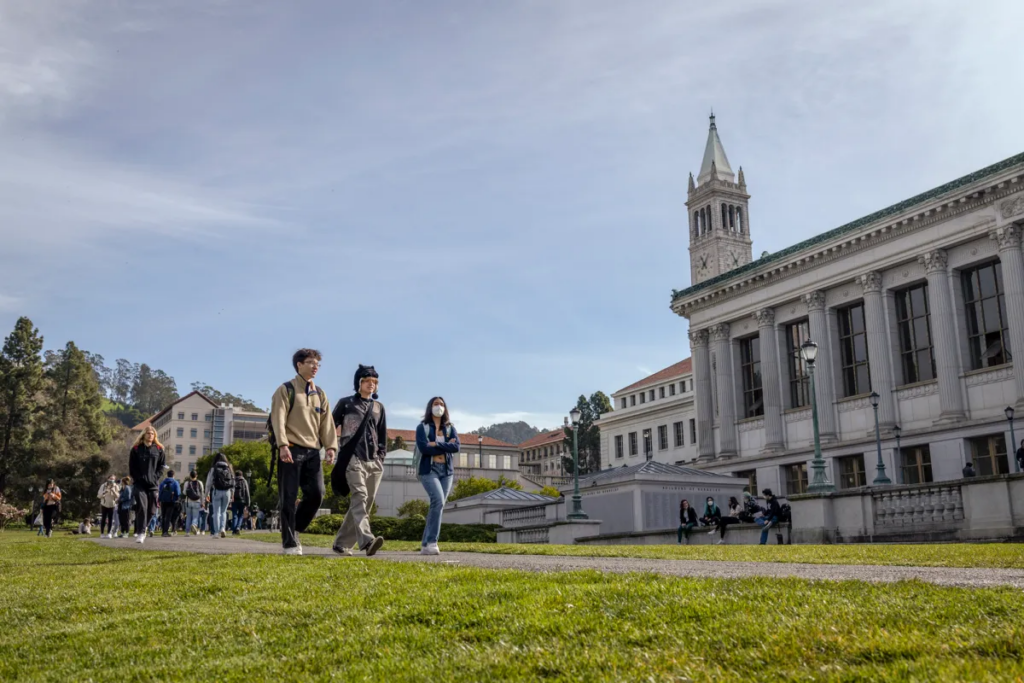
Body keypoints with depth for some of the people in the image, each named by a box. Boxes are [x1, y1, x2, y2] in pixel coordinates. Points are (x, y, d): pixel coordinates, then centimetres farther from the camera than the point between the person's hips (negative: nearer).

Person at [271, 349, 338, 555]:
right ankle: (289, 543, 4)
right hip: (292, 450, -5)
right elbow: (278, 419, -9)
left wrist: (331, 446, -1)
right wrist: (283, 445, -21)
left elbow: (327, 422, 12)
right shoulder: (286, 390, 1)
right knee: (288, 498, -3)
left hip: (312, 452, 5)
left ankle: (294, 530, 17)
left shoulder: (320, 394, 18)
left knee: (316, 494, -4)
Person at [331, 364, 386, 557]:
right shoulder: (346, 403, 8)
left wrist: (381, 456, 11)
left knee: (365, 503, 3)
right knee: (359, 497, -23)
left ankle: (342, 543, 13)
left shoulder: (378, 407, 20)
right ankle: (366, 540, -39)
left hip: (374, 462, 5)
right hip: (353, 459, -5)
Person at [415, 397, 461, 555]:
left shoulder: (450, 428, 14)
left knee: (439, 505, 3)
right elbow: (423, 448, -12)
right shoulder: (422, 427, 3)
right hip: (429, 470, -5)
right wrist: (446, 447, -6)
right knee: (438, 501, -23)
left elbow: (456, 447, -4)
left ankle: (425, 545, 11)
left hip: (447, 471, 5)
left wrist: (436, 444, -12)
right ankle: (431, 543, -22)